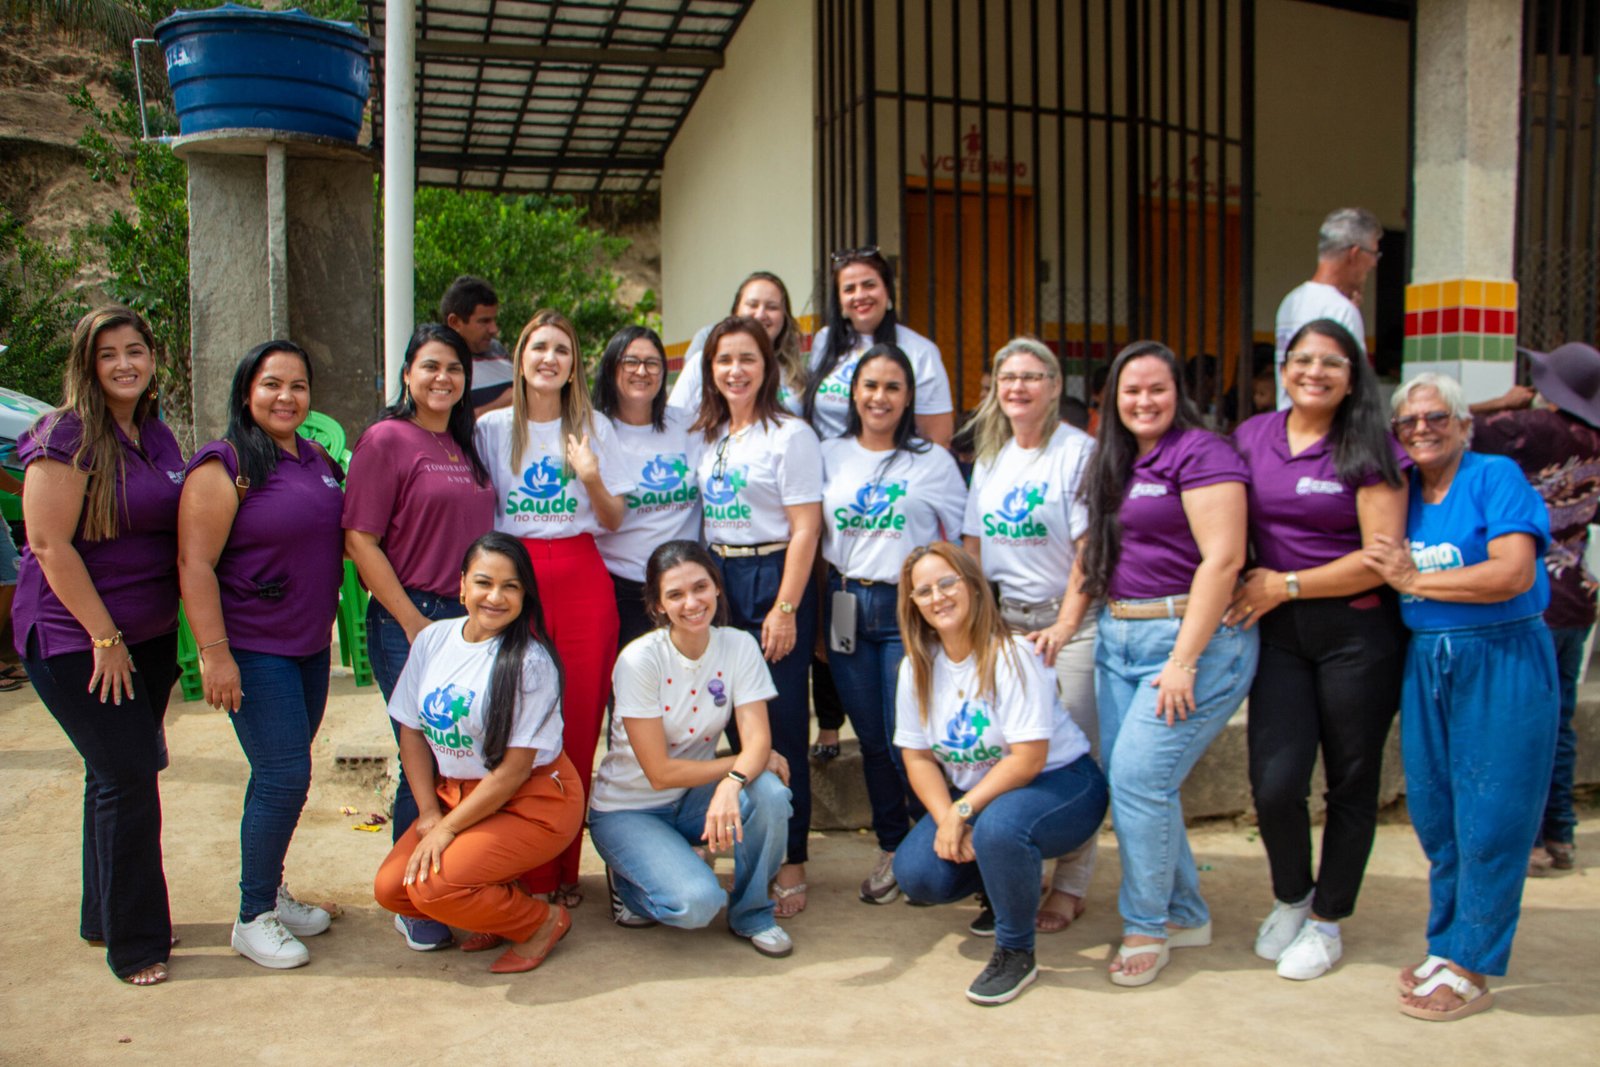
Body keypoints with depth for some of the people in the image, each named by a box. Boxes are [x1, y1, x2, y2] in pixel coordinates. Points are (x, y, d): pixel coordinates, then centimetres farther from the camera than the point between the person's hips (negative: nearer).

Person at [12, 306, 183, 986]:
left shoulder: (157, 435, 8)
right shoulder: (68, 436, -14)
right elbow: (49, 544, -18)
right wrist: (104, 636, -17)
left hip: (148, 636, 7)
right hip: (74, 640, -7)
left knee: (118, 773, 16)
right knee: (127, 776, -5)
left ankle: (106, 918, 31)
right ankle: (133, 943, 9)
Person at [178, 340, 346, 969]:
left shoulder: (317, 461, 10)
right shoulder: (225, 465, -12)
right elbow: (194, 564, -16)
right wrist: (214, 653, -20)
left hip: (311, 646, 7)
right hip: (254, 650, -7)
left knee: (284, 776, 15)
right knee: (284, 776, -7)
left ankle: (272, 893, 29)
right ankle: (253, 918, 8)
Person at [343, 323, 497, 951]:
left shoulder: (465, 446, 15)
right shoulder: (387, 439, -5)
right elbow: (360, 541, -11)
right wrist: (414, 623, -13)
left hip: (471, 619, 6)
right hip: (409, 622, -6)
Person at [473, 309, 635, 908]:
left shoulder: (593, 427, 8)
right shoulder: (492, 429, 8)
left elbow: (614, 520, 7)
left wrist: (591, 478, -11)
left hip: (581, 580, 0)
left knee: (579, 724, 1)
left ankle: (565, 869, 14)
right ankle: (530, 874, 10)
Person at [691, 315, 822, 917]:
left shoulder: (789, 435, -6)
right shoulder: (708, 437, 14)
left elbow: (805, 529, -11)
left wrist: (785, 608, -16)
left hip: (773, 578, -6)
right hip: (718, 579, 6)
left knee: (781, 723, -2)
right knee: (736, 721, 9)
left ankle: (791, 862, 8)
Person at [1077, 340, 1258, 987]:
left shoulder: (1200, 453, -9)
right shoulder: (1112, 463, 17)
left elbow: (1223, 559, -16)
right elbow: (1093, 551, 21)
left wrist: (1184, 660, -19)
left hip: (1192, 640, -8)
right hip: (1118, 640, 8)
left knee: (1140, 778, -11)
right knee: (1125, 780, 7)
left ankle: (1147, 926, 9)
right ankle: (1186, 916, 24)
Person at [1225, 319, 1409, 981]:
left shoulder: (1370, 449, -6)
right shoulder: (1252, 437, 6)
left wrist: (1285, 585, -12)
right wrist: (1242, 588, 0)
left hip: (1359, 633, -2)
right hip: (1280, 633, 2)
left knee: (1351, 782, 8)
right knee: (1274, 784, -7)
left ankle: (1326, 920, 28)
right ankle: (1289, 898, 23)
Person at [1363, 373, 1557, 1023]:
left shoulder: (1497, 478, -6)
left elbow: (1514, 574, -18)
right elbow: (1376, 576, 18)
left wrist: (1415, 581, -14)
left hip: (1501, 660, -6)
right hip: (1424, 660, 6)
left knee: (1488, 820, 0)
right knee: (1433, 815, 10)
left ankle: (1470, 968, 10)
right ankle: (1446, 946, 25)